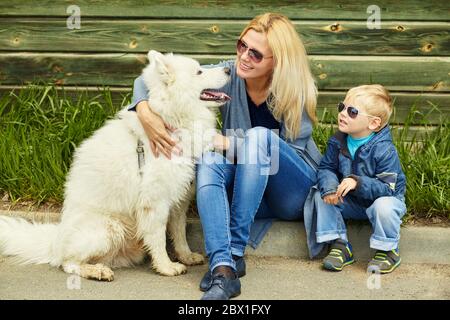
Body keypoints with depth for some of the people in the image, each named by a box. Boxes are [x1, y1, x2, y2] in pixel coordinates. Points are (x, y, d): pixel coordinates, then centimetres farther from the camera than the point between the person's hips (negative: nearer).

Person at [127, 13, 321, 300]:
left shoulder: (298, 89, -14)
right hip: (247, 192, 2)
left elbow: (293, 152, -17)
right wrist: (146, 113, -30)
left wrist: (224, 141, -24)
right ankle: (223, 269, -42)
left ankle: (235, 251, -30)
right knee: (208, 160, -30)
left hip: (295, 194, -2)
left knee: (260, 136, -31)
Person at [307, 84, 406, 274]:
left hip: (385, 197, -5)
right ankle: (338, 245, -6)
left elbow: (386, 188, -29)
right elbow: (326, 168, -4)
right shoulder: (337, 142, -9)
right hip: (351, 202, 5)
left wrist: (357, 183, -44)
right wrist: (329, 187, -27)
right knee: (321, 196, -14)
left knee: (383, 206, -37)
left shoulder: (384, 150, -26)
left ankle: (388, 251, -11)